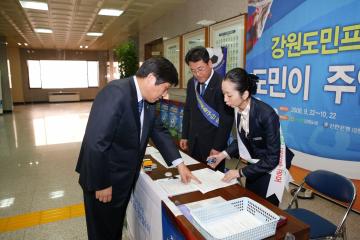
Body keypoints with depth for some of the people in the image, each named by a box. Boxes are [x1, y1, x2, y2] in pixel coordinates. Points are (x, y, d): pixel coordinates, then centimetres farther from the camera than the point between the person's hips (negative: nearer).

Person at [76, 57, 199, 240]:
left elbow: (159, 131, 7)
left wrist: (179, 164, 1)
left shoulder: (148, 100, -1)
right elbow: (95, 144, -29)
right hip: (103, 180, -7)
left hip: (125, 177, 7)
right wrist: (101, 184, -20)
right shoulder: (116, 94, -28)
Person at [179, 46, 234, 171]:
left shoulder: (222, 85, -17)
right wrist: (184, 136, 11)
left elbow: (226, 120, -17)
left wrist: (217, 147, -15)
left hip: (212, 143, -6)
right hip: (193, 142, 6)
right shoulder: (191, 83, 4)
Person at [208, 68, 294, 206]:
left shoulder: (266, 115, -32)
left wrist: (240, 172, -21)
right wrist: (223, 154, -6)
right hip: (255, 163, 6)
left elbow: (272, 159, -26)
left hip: (271, 165, -6)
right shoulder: (238, 109, -13)